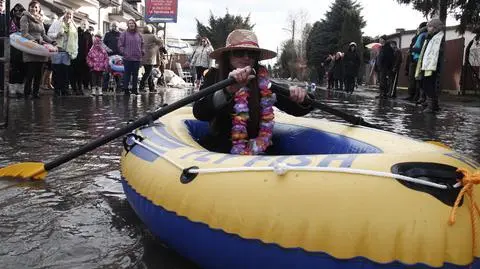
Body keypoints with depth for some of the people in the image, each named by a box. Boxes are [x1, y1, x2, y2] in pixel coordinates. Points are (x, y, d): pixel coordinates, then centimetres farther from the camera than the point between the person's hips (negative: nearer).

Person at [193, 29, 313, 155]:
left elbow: (297, 110, 6)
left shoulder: (263, 81, 2)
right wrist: (228, 90, -34)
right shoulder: (214, 77, -1)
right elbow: (199, 113, -19)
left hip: (259, 152, -1)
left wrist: (301, 100, -18)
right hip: (219, 148, 1)